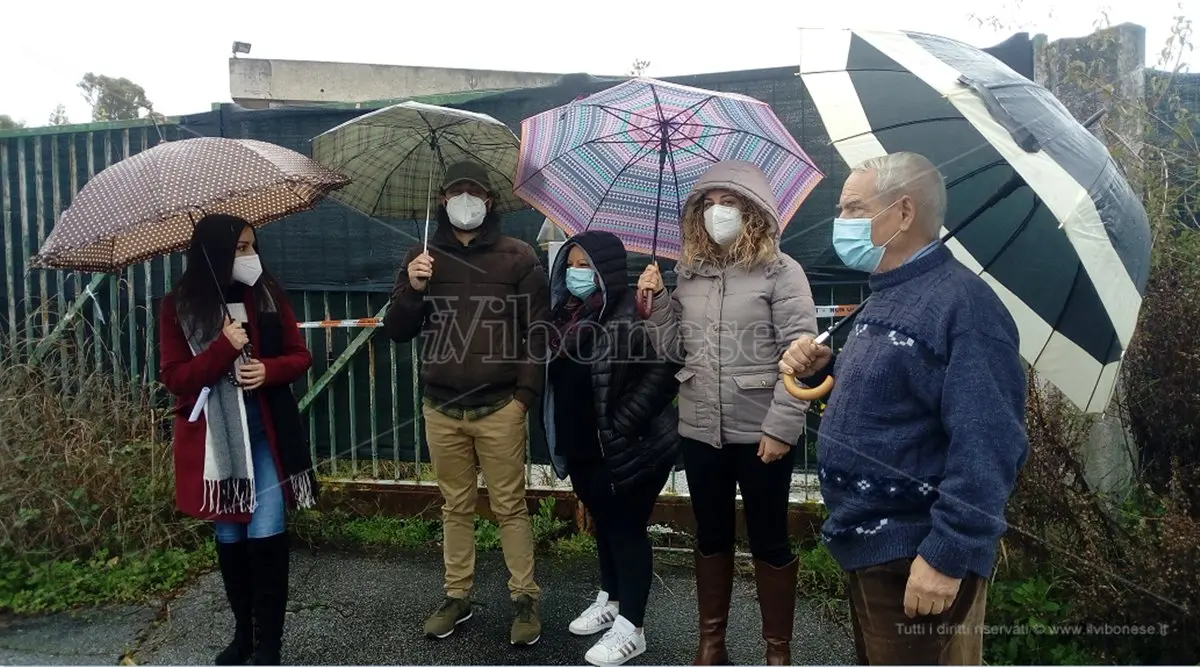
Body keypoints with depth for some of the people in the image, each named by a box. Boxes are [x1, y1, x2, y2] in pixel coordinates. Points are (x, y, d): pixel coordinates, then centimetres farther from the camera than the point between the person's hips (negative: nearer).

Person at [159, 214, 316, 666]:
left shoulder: (268, 294, 0)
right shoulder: (179, 306, -4)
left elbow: (300, 356, 5)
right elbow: (174, 377, -8)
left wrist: (269, 369, -16)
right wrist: (224, 347, -20)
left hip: (266, 432, 0)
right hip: (211, 436, 0)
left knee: (266, 536, -4)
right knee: (229, 537, 13)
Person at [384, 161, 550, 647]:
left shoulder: (518, 256, 0)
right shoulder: (422, 259, 9)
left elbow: (539, 330, -2)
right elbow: (397, 332, 7)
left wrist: (525, 394, -9)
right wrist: (412, 290, -11)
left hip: (499, 408, -3)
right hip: (441, 410, 3)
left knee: (510, 507, 4)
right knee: (456, 507, 14)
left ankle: (525, 599, 16)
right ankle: (457, 596, 26)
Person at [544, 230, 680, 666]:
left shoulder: (634, 315, -17)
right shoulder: (566, 314, 7)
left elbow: (663, 371, -23)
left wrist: (621, 427, -23)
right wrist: (559, 435, 11)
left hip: (628, 451, -7)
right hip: (581, 448, 7)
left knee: (626, 530, 4)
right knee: (604, 525, 21)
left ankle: (630, 627, 16)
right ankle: (610, 599, 39)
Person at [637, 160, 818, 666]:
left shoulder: (781, 272, -7)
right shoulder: (689, 273, 8)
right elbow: (674, 349, 10)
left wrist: (781, 428, -17)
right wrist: (655, 302, -5)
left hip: (761, 433, -4)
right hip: (700, 431, 5)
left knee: (768, 540, 9)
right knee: (711, 536, 16)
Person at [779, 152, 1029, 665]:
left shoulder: (962, 303, -19)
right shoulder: (887, 296, 12)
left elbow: (987, 447, -25)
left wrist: (948, 555, -25)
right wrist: (821, 369, 3)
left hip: (918, 558, -9)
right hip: (867, 546, 10)